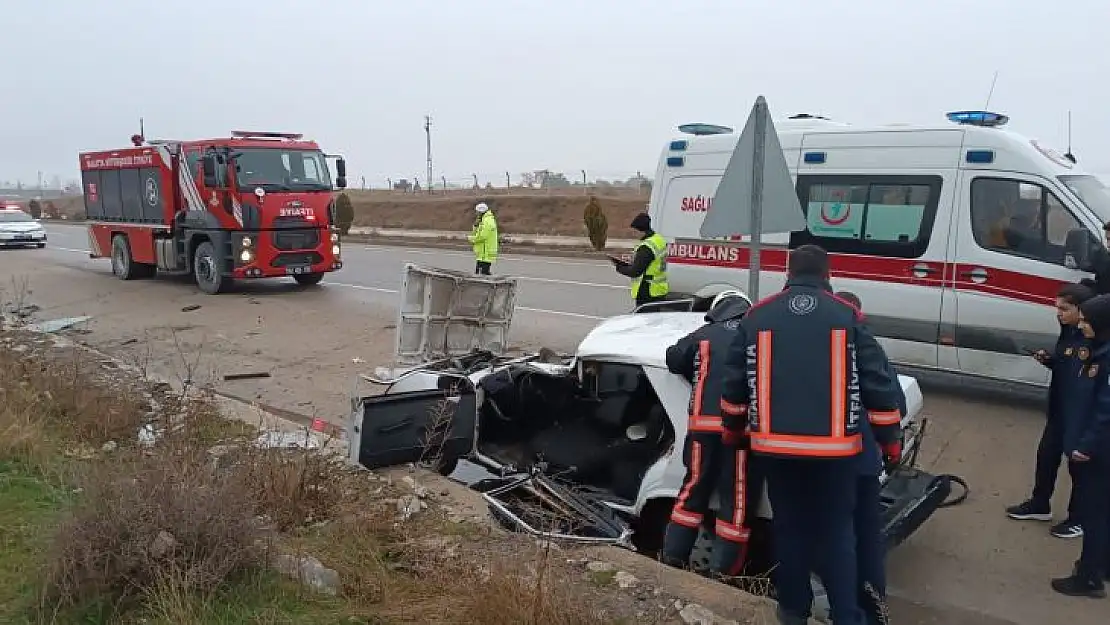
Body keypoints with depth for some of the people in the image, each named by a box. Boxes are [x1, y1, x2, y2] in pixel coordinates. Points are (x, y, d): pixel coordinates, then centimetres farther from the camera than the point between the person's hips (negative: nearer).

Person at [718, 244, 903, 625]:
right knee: (837, 531, 10)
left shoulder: (757, 316, 4)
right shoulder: (847, 316, 1)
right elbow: (878, 384, 0)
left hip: (775, 444, 1)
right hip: (835, 446, -1)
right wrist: (890, 440, 10)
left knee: (789, 527, 15)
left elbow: (734, 382, 7)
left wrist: (732, 427, 22)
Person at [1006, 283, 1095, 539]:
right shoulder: (1068, 331, 4)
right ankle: (1039, 505, 37)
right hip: (1059, 411, 8)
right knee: (1046, 457, 19)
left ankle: (1078, 520, 26)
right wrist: (1048, 359, -2)